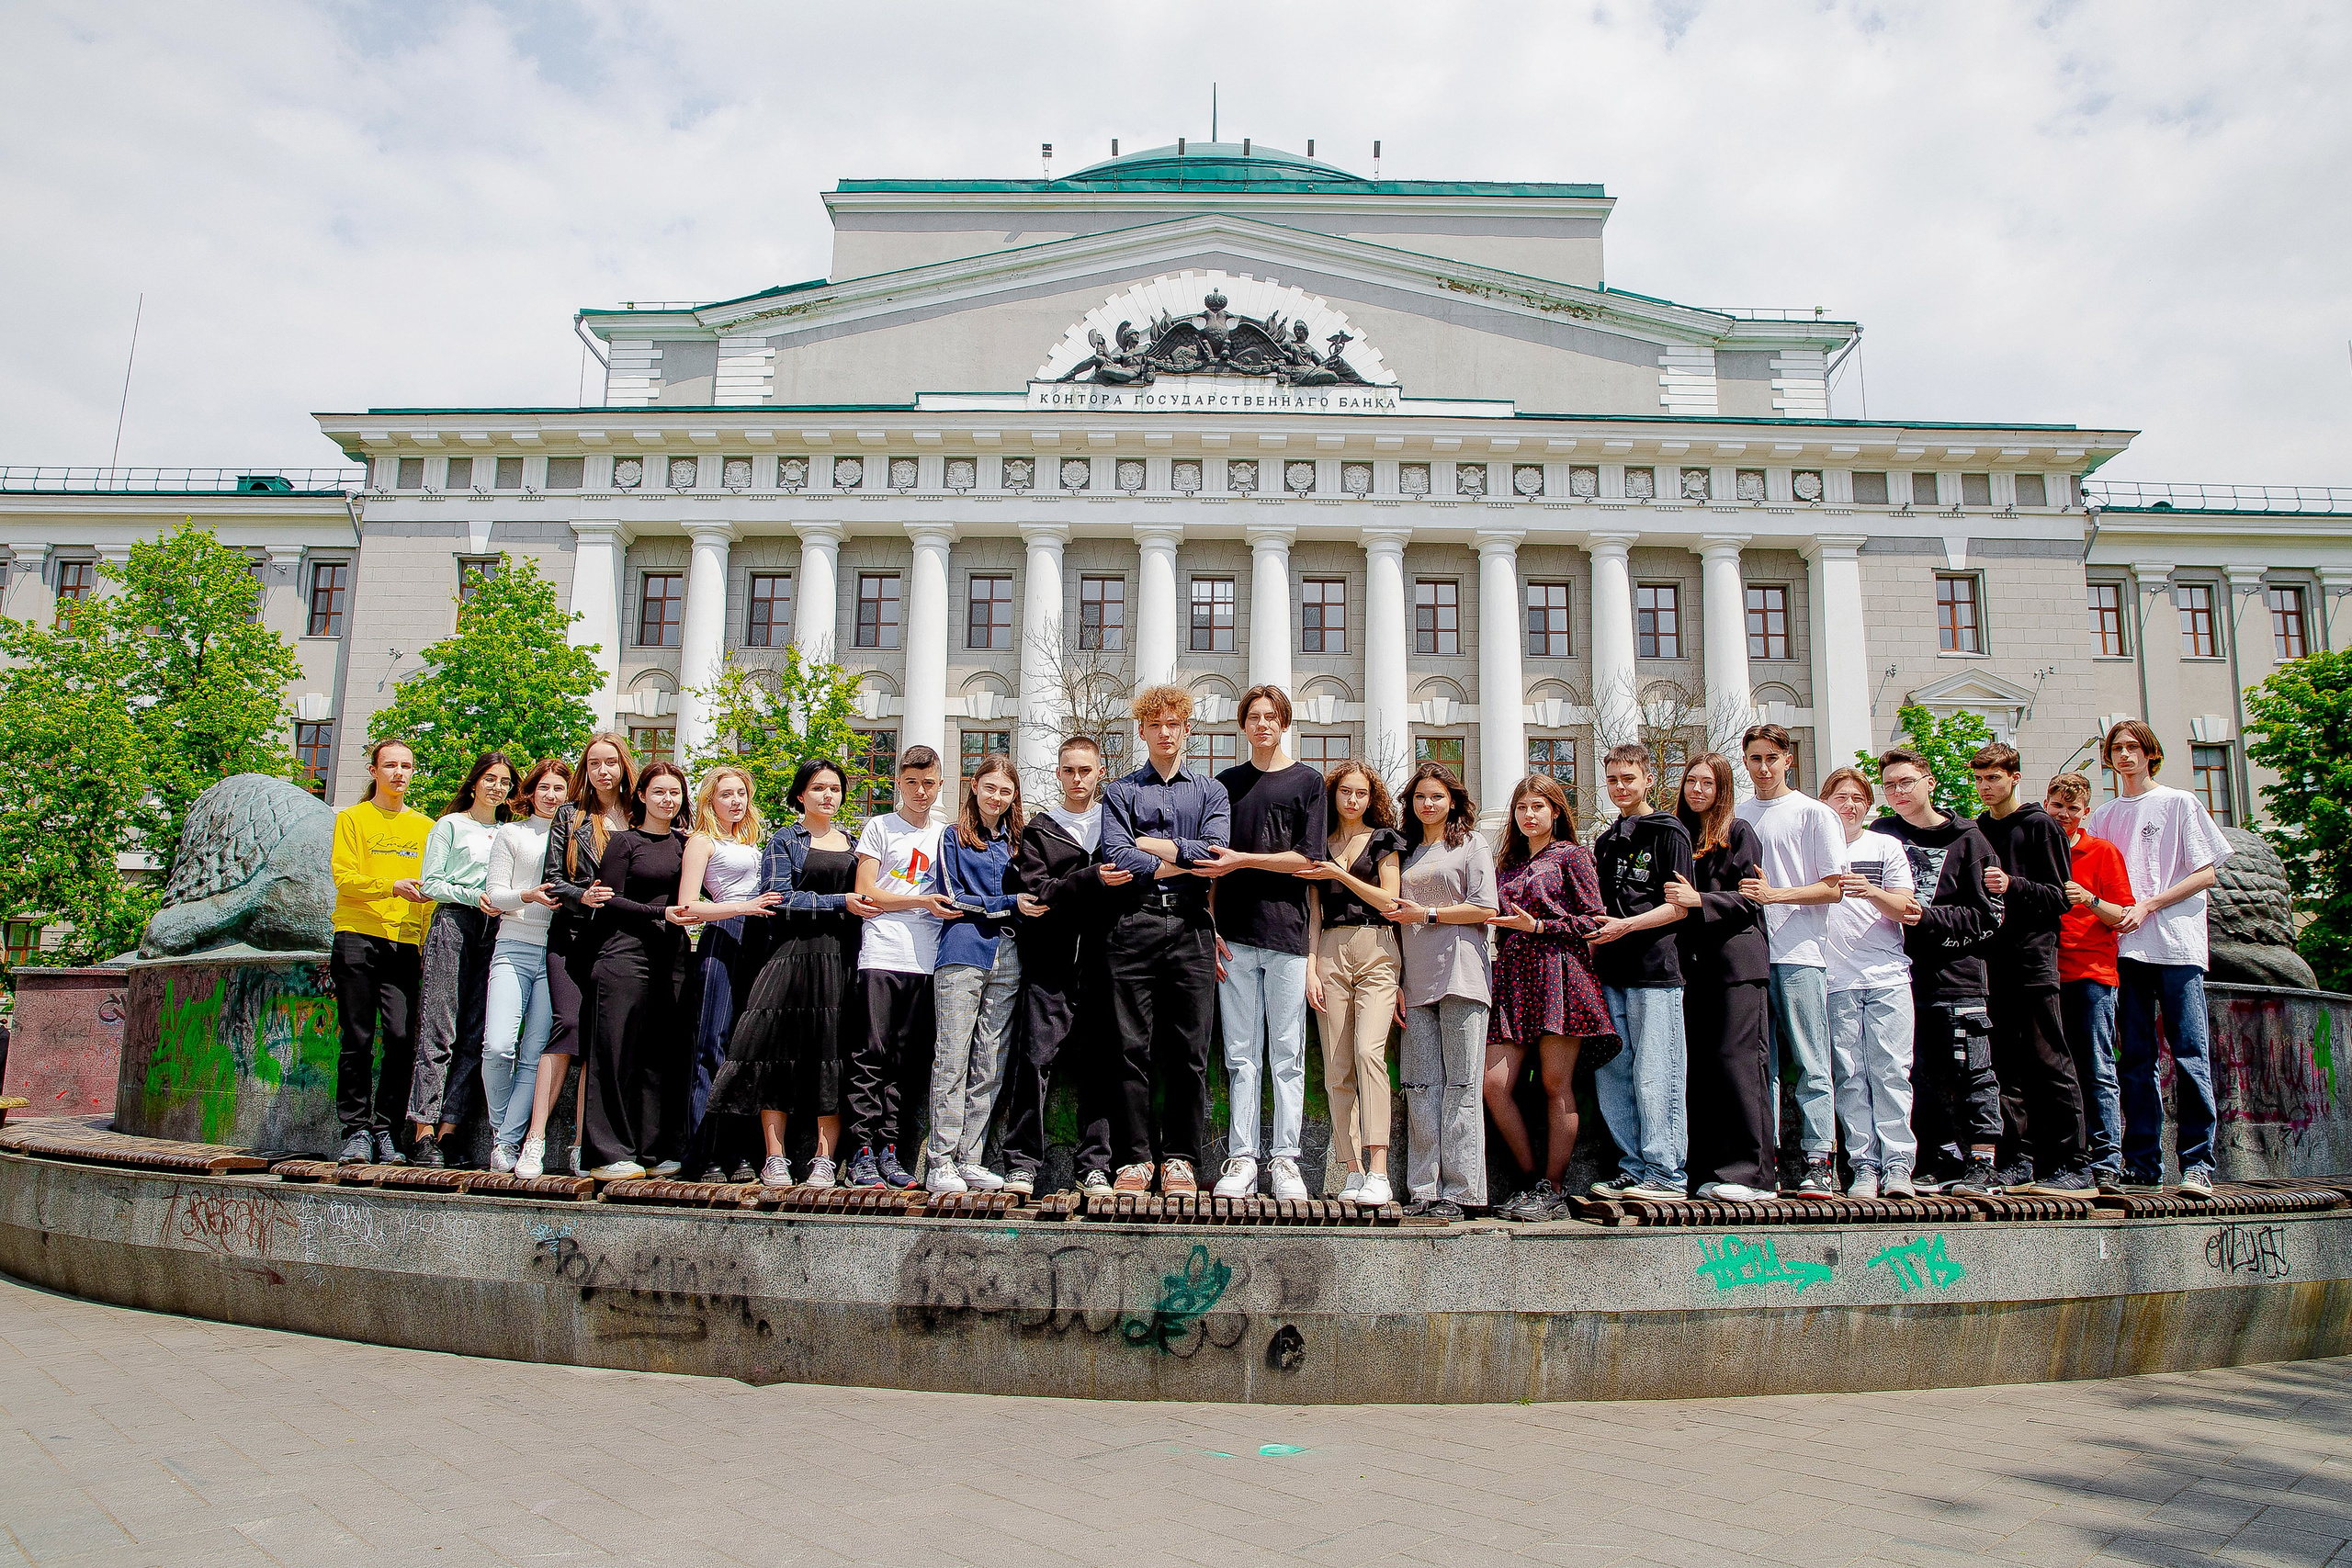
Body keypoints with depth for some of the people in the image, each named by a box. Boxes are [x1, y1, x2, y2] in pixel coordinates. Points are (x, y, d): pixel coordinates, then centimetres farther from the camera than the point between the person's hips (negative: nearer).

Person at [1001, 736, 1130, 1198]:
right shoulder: (1039, 829, 13)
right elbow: (1037, 891, -1)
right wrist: (1091, 880, -14)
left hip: (1100, 961, 1)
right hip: (1051, 959, -1)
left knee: (1097, 1064, 3)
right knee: (1035, 1056, -8)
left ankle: (1094, 1167, 8)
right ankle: (1021, 1162, -1)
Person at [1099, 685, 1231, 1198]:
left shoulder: (1211, 791, 16)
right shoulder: (1120, 792, 14)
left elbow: (1215, 850, -3)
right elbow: (1117, 857, -4)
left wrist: (1150, 846, -2)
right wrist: (1183, 861, -5)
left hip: (1190, 928, 1)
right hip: (1132, 925, 0)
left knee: (1189, 1051, 1)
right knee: (1131, 1048, -1)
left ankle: (1180, 1160, 9)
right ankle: (1134, 1159, 7)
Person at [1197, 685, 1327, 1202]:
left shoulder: (1307, 781, 8)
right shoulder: (1227, 783, 16)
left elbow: (1306, 858, -2)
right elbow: (1212, 863, 14)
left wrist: (1241, 860, -8)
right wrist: (1209, 925, 4)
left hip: (1286, 932, -2)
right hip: (1234, 935, 2)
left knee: (1287, 1055, 0)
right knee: (1241, 1055, 3)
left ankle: (1285, 1159, 5)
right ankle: (1241, 1159, 6)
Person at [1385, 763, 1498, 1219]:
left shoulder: (1472, 843, 7)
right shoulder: (1407, 852, 21)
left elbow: (1485, 909, -3)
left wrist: (1426, 914, -5)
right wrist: (1397, 980, 11)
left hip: (1460, 976, -4)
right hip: (1415, 984, 5)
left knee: (1460, 1086, -5)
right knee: (1421, 1087, 1)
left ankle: (1459, 1191, -3)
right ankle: (1423, 1190, 3)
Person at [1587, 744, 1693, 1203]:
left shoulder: (1669, 832, 0)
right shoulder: (1605, 841, 21)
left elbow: (1678, 906, -7)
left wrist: (1626, 925, -17)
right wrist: (1592, 931, 10)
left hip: (1655, 970, -7)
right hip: (1610, 974, 7)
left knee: (1653, 1078, -6)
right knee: (1611, 1078, 5)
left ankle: (1668, 1173, 2)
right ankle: (1637, 1167, 15)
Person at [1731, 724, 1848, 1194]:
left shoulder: (1814, 814, 3)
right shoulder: (1735, 816, 16)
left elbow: (1833, 888, -3)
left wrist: (1774, 894, -13)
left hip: (1799, 953, -4)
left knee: (1811, 1063, -3)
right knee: (1759, 1062, 6)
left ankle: (1818, 1160, 0)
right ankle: (1766, 1156, 11)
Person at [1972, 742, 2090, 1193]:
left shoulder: (2039, 825, 2)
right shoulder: (1975, 832, 18)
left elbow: (2061, 896, -4)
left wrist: (2013, 886, -17)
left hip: (2033, 958, -5)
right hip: (1993, 962, 5)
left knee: (2049, 1063, -6)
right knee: (2007, 1067, 5)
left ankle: (2070, 1164, -1)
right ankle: (2019, 1161, 9)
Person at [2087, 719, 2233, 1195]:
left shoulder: (2180, 803, 6)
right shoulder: (2104, 817, 17)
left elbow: (2206, 874, 0)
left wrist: (2148, 906, -9)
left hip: (2176, 945, -4)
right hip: (2126, 947, 4)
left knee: (2190, 1054, -6)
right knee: (2134, 1058, 4)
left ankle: (2197, 1162, -1)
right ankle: (2142, 1162, 8)